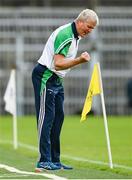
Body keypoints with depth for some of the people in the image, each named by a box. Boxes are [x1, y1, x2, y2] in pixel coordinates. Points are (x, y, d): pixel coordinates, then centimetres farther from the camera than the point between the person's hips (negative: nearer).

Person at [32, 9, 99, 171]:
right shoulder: (65, 35, -20)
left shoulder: (76, 36, 12)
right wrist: (80, 60, -33)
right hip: (45, 77, -10)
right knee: (46, 118, -13)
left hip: (56, 79, 10)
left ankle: (55, 161, 11)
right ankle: (44, 161, -17)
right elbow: (58, 64, -26)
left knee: (58, 117, 8)